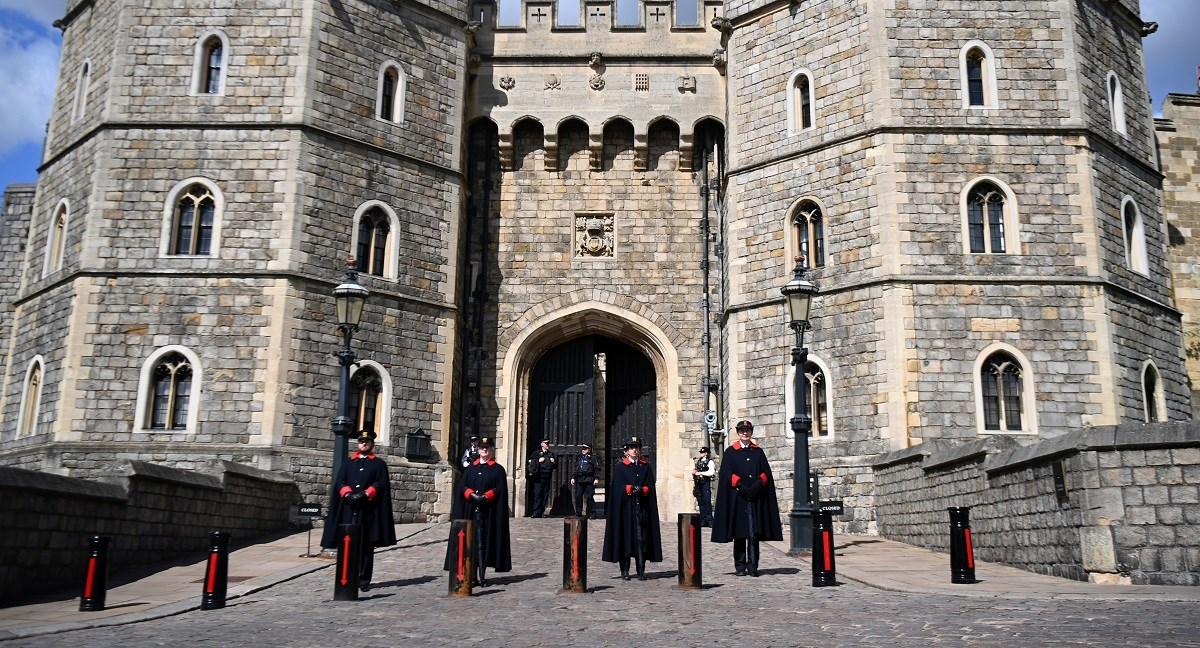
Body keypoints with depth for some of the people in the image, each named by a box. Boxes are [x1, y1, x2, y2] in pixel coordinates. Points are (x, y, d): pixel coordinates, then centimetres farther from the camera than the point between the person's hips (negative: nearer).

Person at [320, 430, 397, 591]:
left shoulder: (379, 464, 11)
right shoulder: (348, 463, 18)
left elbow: (381, 484, -1)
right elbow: (339, 482, 9)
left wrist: (364, 495, -15)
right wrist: (348, 494, -11)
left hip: (369, 510, -2)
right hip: (349, 509, 2)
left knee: (366, 546, -2)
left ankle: (364, 580, 1)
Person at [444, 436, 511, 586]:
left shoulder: (498, 470, 6)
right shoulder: (470, 468, 15)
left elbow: (499, 490, -3)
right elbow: (461, 486, 6)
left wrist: (485, 497, -17)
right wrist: (472, 495, -12)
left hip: (488, 512, -3)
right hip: (469, 511, 3)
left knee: (483, 542, -5)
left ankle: (481, 575, -2)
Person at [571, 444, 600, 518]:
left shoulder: (592, 459, 1)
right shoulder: (579, 458, 18)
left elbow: (596, 469, -2)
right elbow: (576, 469, 23)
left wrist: (596, 478, -11)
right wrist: (573, 478, 16)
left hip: (589, 481, -5)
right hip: (579, 481, 5)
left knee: (590, 497, -6)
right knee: (578, 497, 5)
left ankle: (592, 513, 0)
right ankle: (578, 512, 15)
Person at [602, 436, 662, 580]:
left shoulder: (646, 466, 13)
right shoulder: (620, 467, 6)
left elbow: (650, 487, 5)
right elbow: (618, 487, -3)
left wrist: (642, 490, -14)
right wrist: (632, 489, -17)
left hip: (642, 507, 2)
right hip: (625, 507, -2)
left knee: (641, 537, -2)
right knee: (625, 536, -1)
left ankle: (641, 571, 0)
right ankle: (624, 570, 7)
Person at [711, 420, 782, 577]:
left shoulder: (758, 452, 14)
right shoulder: (730, 452, 7)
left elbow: (766, 473, 7)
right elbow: (727, 474, -2)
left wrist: (758, 485, -10)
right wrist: (741, 486, -14)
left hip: (756, 498, 1)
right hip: (737, 498, -1)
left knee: (754, 533, -3)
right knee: (739, 534, 2)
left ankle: (752, 566, 1)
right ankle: (740, 566, 8)